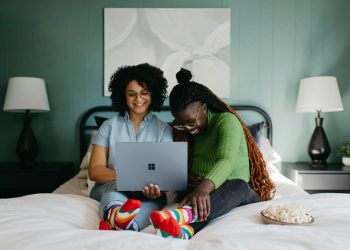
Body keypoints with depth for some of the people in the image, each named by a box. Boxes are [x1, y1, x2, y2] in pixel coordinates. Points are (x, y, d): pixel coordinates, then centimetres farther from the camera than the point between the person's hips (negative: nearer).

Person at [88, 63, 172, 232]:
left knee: (155, 199, -34)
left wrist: (158, 186, -27)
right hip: (109, 187, 1)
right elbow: (95, 171, 2)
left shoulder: (164, 130, 10)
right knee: (116, 187, -34)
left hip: (147, 193, 0)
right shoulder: (109, 126, 10)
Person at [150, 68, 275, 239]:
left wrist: (204, 188, -50)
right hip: (199, 191, 5)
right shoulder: (181, 130, 9)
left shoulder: (227, 121, -12)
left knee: (238, 186, -39)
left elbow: (227, 161, -31)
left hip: (238, 191, -4)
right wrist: (186, 178, -13)